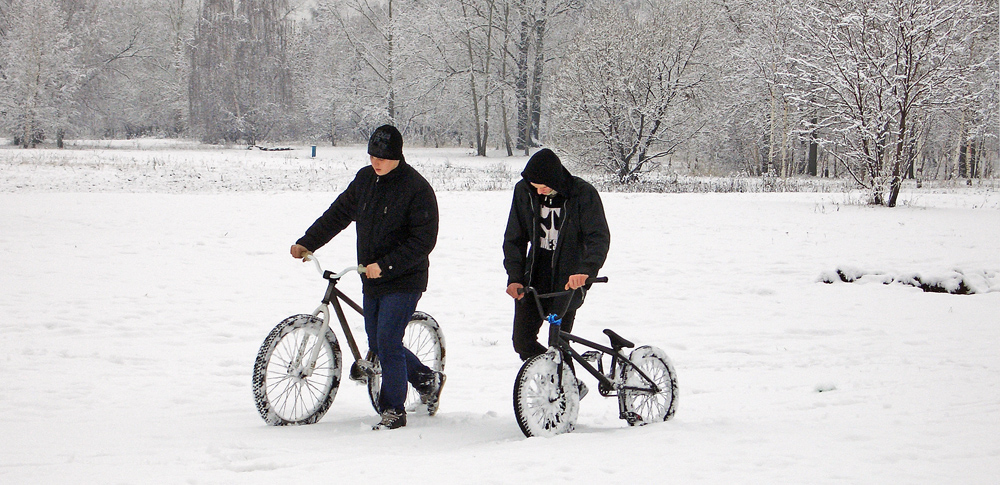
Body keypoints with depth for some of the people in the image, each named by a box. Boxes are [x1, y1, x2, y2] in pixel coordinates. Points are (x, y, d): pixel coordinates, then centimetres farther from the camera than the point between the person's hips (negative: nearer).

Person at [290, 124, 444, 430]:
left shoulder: (417, 189, -15)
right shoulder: (365, 179, 6)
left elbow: (423, 241, -18)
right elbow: (339, 213, 14)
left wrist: (384, 265, -24)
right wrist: (307, 243, 6)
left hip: (403, 281, -7)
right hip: (372, 279, 7)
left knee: (387, 342, -13)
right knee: (377, 345, 11)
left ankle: (393, 411, 0)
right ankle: (426, 379, 33)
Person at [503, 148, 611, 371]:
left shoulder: (583, 193, -14)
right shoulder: (524, 191, -4)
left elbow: (599, 237, -19)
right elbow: (514, 238, 4)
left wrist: (586, 270, -37)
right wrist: (514, 277, -8)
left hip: (568, 282, -4)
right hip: (534, 278, 4)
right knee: (522, 342, 2)